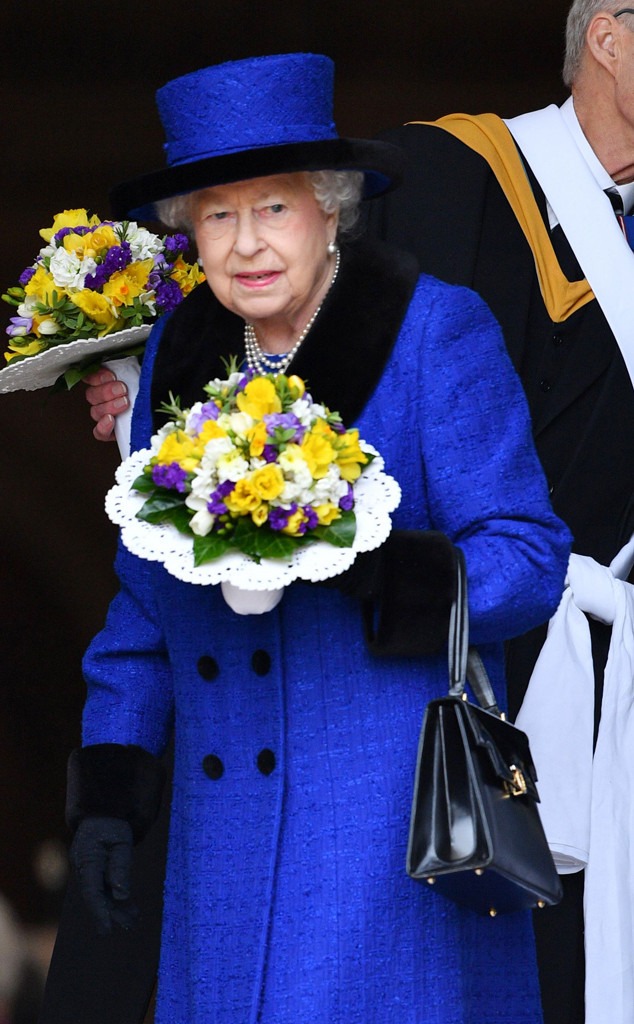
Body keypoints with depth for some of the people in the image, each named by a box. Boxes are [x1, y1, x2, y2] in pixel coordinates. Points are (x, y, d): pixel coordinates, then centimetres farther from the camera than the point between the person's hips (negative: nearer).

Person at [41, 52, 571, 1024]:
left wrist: (364, 563, -25)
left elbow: (528, 562, -8)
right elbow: (147, 592, 17)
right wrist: (107, 790, 11)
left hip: (400, 795, -5)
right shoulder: (183, 351, 10)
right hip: (230, 829, 5)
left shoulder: (436, 333, -6)